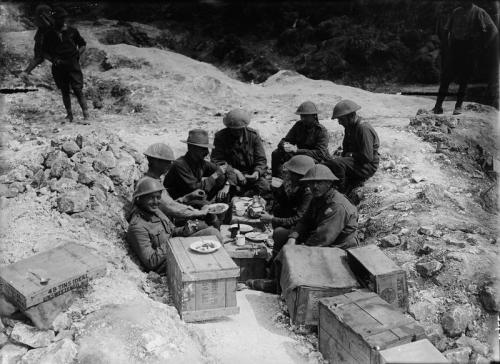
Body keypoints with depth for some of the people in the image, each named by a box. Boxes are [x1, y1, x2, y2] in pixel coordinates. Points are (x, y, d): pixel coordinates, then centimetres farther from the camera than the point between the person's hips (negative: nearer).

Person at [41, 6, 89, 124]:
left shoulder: (72, 31, 3)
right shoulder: (49, 34, 6)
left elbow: (83, 45, 13)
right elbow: (44, 52, 12)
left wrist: (78, 54, -4)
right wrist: (53, 59, -7)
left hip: (73, 66, -2)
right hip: (59, 68, 2)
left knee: (78, 90, -10)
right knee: (64, 92, 9)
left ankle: (86, 116, -10)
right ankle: (69, 115, 20)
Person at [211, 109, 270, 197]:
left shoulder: (253, 135, 2)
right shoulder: (220, 137, -2)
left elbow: (261, 159, 3)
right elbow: (217, 160, -9)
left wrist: (257, 172, -19)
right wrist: (234, 171, -23)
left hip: (251, 175, 2)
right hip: (232, 174, -2)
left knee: (265, 187, -27)